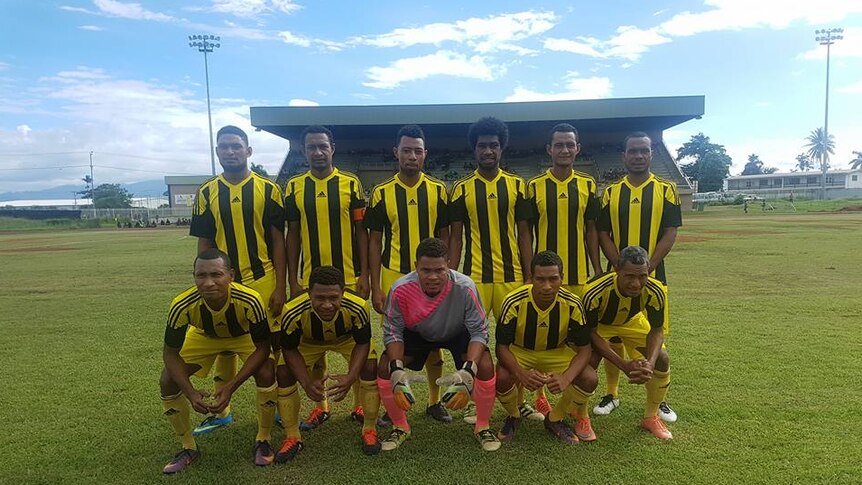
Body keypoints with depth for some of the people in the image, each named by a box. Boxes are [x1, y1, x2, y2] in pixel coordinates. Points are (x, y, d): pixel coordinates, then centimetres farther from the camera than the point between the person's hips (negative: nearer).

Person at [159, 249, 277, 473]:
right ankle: (189, 448, 13)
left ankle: (263, 440, 1)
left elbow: (262, 347, -27)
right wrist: (190, 392, -32)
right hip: (204, 336, 2)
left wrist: (231, 387, -35)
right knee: (167, 381, -10)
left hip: (244, 335, -2)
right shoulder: (182, 306, -35)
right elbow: (171, 353, -20)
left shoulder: (250, 301, -40)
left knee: (266, 374, -26)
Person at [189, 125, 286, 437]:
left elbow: (278, 241, -1)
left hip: (263, 282, -2)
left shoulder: (268, 190, -1)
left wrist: (280, 286, -6)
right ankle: (221, 411, 29)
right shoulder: (207, 193, 5)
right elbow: (204, 244, 8)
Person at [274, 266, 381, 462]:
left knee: (370, 368, -22)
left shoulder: (357, 308, -39)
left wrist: (351, 377, -38)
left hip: (347, 339, 0)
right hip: (308, 342, 1)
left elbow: (362, 343, -23)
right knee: (283, 373, -17)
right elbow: (289, 349, -21)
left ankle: (370, 430, 2)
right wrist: (307, 382, -33)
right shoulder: (293, 313, -38)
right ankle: (292, 437, 6)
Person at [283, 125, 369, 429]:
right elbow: (293, 235, 7)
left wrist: (364, 275, -4)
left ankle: (360, 403, 21)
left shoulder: (351, 184, -1)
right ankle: (320, 405, 24)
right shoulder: (294, 187, 4)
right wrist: (292, 280, 3)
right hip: (310, 279, 2)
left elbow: (361, 231, 1)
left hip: (349, 277, -2)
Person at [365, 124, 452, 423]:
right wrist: (375, 287, -2)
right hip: (393, 278, 0)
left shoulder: (438, 191, 2)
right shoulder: (381, 193, 0)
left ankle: (435, 401, 27)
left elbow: (445, 237, 6)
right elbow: (374, 241, 2)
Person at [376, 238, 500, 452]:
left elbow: (479, 331, -27)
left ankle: (483, 427, 6)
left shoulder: (465, 287, -36)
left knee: (485, 366, -24)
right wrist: (397, 371, -35)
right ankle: (400, 427, 11)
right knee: (385, 367, -17)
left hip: (458, 333, -1)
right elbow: (392, 332, -20)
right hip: (416, 334, 1)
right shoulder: (401, 289, -33)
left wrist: (468, 372, -41)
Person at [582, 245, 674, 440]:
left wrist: (650, 364, -36)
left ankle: (651, 417, 16)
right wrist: (624, 365, -36)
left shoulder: (655, 291, -32)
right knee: (588, 362, -26)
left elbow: (656, 331, -17)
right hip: (600, 324, -3)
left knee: (662, 359, -8)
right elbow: (591, 333, -28)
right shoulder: (595, 292, -41)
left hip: (632, 322, 4)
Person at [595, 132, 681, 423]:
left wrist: (645, 268, -14)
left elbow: (670, 233, -5)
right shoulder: (610, 193, 5)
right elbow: (603, 234, 2)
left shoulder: (666, 190, 1)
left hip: (653, 276, -1)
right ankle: (612, 394, 22)